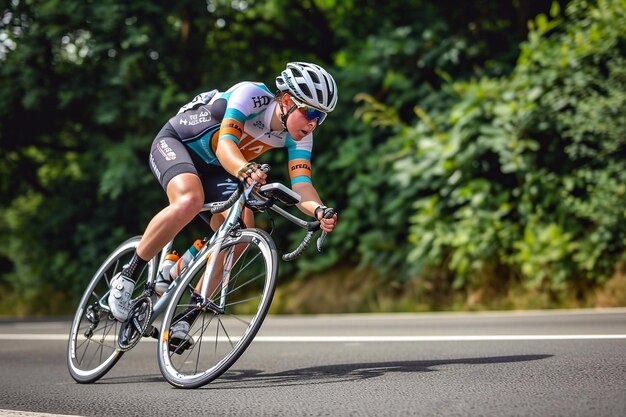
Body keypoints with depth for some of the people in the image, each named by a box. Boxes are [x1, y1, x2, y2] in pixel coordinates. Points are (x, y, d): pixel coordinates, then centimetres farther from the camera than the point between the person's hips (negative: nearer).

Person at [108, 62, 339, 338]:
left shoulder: (299, 136, -12)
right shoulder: (251, 94, -29)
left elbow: (301, 185, -22)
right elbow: (225, 144, -41)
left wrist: (318, 210, -44)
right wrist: (245, 170, -62)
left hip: (213, 168, 6)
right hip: (174, 143, -6)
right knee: (190, 200, -37)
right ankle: (127, 276, -21)